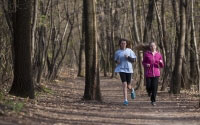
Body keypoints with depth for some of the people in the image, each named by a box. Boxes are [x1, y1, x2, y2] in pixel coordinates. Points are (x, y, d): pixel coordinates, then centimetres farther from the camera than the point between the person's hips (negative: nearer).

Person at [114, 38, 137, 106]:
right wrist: (117, 61, -5)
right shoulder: (117, 52, 4)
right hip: (121, 69, 0)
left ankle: (132, 90, 45)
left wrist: (128, 57, -17)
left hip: (128, 69, 0)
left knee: (128, 86, 6)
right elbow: (116, 60, 18)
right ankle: (125, 100, -9)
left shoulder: (129, 51, 0)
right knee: (124, 84, -14)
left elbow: (134, 60, 1)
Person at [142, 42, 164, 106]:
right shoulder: (146, 53, -1)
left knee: (155, 87, -8)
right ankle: (149, 91, 34)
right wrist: (146, 64, -13)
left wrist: (161, 62, -13)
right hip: (148, 73, -1)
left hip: (156, 73, 1)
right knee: (148, 87, -3)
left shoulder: (159, 54, 4)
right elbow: (143, 62, 9)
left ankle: (153, 101, 4)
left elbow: (162, 66, 9)